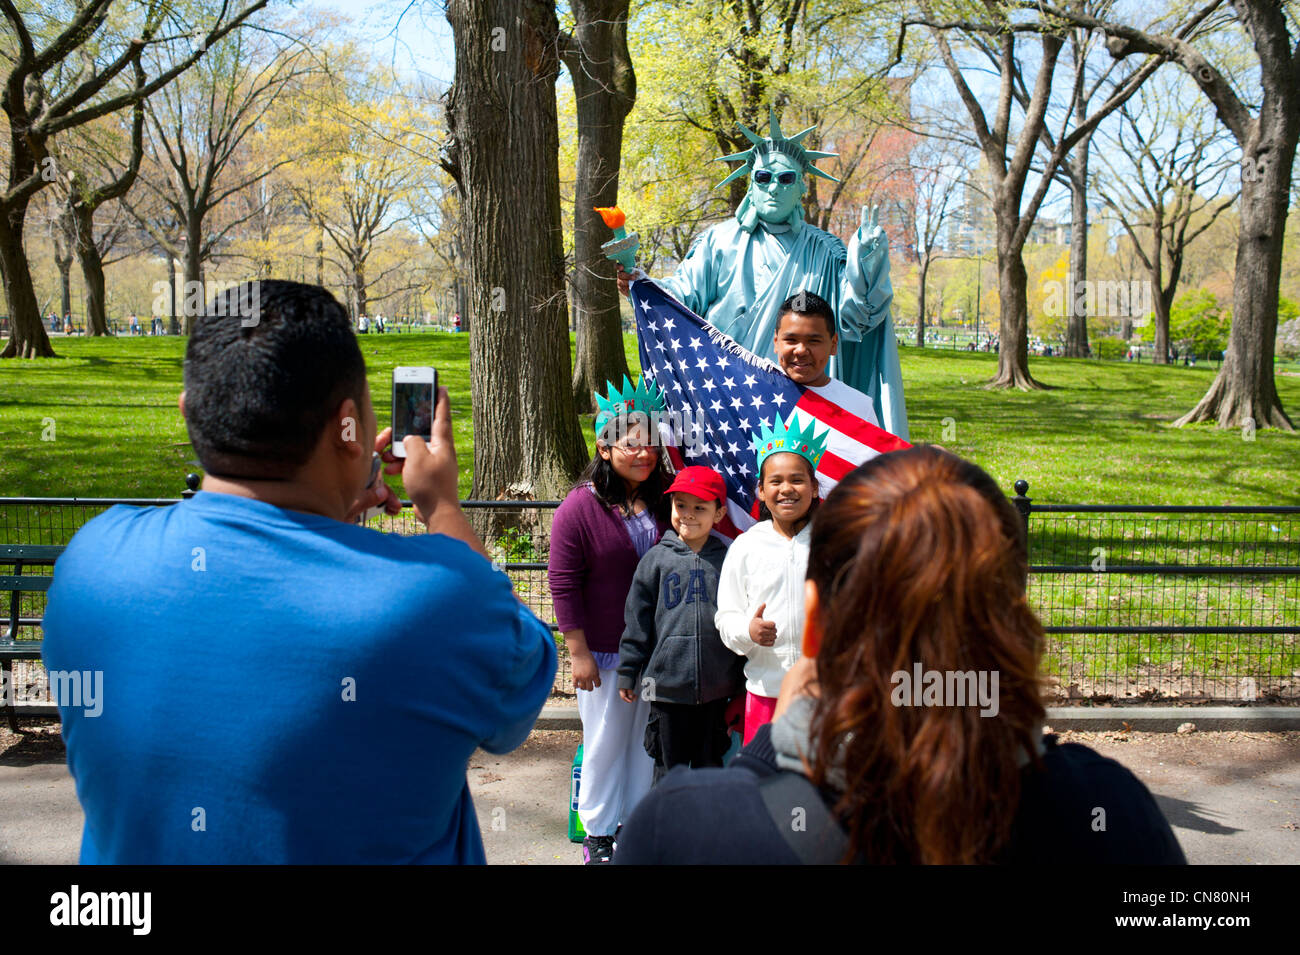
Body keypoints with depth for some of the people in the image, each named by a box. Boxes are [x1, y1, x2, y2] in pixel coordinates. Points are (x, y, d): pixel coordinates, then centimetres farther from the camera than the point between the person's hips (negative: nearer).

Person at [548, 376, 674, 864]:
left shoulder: (664, 498, 0)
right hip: (604, 649, -4)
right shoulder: (579, 507, -12)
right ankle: (598, 832, 24)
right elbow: (563, 584, -11)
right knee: (605, 741, 7)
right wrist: (578, 652, -13)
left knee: (647, 737, 15)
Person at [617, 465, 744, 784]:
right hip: (667, 682, -1)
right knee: (669, 766, 7)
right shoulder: (656, 558, 0)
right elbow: (637, 620, 4)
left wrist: (743, 679, 11)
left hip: (717, 686, 1)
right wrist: (628, 672, 3)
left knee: (710, 763, 14)